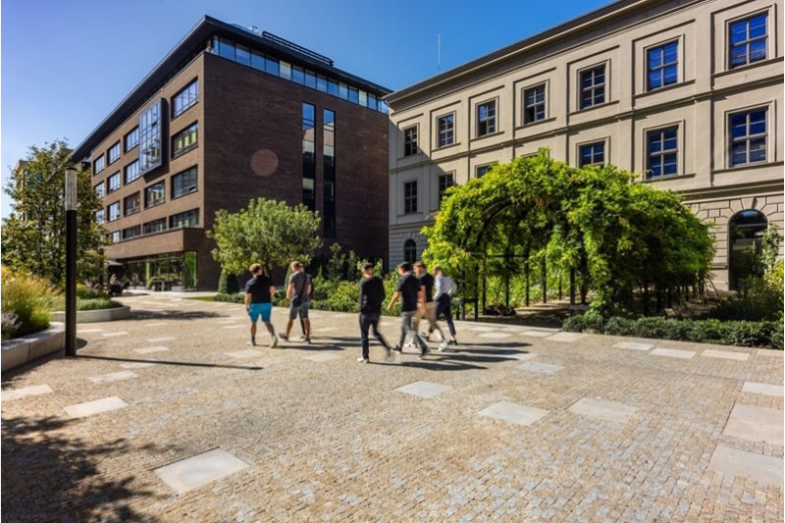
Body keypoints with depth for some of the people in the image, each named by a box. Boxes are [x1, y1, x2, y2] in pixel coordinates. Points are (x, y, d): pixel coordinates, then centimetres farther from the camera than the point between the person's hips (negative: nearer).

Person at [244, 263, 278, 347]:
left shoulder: (250, 283, -11)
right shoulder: (267, 279, -2)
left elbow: (248, 296, -12)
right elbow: (273, 289, 5)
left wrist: (246, 306, 2)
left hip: (255, 304, -2)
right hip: (267, 303, 2)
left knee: (253, 322, 15)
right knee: (267, 322, 3)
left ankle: (253, 340, 26)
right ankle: (273, 337, -19)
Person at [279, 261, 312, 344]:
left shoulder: (293, 276, -12)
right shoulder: (307, 276, 9)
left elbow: (290, 289, -16)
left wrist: (288, 297, 2)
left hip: (296, 300, -6)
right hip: (305, 300, 6)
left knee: (291, 318, 10)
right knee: (305, 318, 6)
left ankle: (286, 336, 27)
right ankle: (308, 338, 2)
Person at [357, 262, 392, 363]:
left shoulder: (364, 282, -13)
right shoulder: (379, 280, 4)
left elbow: (362, 297, -14)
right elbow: (383, 296, 7)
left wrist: (361, 309, 0)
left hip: (366, 311, -6)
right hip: (377, 311, 6)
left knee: (364, 335, 9)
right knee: (376, 332, 21)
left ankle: (365, 357, 16)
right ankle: (388, 349, 5)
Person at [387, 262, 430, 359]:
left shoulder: (402, 279, -13)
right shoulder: (416, 280, 8)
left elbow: (397, 295, -15)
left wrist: (390, 305, -4)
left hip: (406, 309, -8)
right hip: (414, 308, 8)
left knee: (408, 329, -7)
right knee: (403, 327, 20)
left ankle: (423, 347, -17)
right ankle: (399, 347, 30)